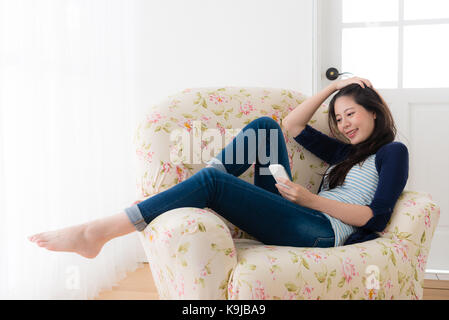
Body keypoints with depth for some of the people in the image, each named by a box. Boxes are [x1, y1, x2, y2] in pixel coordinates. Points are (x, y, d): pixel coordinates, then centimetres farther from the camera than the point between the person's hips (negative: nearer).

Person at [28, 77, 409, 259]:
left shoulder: (392, 152, 8)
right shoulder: (346, 151, 28)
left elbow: (376, 217, -6)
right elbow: (292, 125, 26)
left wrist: (312, 199, -13)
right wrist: (333, 86, 23)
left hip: (324, 231, -7)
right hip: (290, 220, 7)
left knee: (212, 181, -25)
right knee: (264, 125, -1)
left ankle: (96, 233, -20)